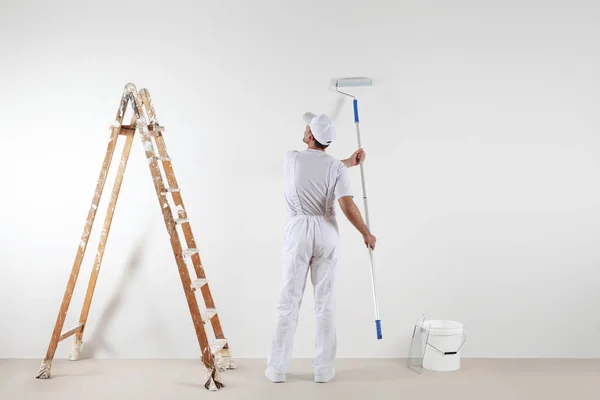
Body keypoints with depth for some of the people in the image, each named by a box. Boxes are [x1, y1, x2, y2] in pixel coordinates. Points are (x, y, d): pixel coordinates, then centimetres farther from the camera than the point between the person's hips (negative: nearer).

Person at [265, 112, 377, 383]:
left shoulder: (290, 159, 1)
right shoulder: (337, 167, -4)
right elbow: (347, 206, -13)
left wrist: (350, 162, 32)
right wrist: (366, 233, 2)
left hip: (298, 232, 0)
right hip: (326, 232, 0)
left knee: (288, 301, 4)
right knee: (324, 302, 6)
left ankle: (277, 368, 9)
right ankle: (324, 369, 11)